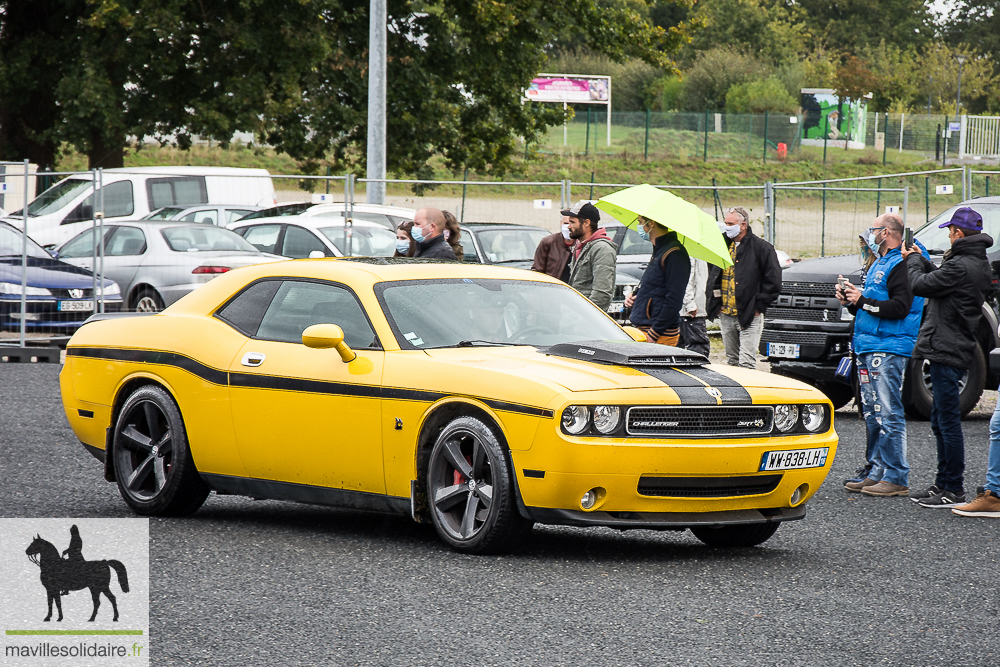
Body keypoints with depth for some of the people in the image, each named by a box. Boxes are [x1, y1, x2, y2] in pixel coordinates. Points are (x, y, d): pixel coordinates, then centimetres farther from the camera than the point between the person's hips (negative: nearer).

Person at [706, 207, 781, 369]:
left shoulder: (761, 248, -5)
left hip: (749, 317, -6)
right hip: (725, 316, 6)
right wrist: (715, 303, 12)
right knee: (732, 360, 13)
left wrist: (759, 306, -10)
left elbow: (773, 282, -6)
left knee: (746, 363, -12)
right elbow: (713, 277, 25)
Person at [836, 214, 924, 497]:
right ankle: (877, 472, 16)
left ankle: (896, 477, -10)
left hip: (889, 350, -11)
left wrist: (863, 301, -16)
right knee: (872, 415, 11)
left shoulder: (901, 265, -10)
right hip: (868, 348, 11)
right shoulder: (879, 264, 22)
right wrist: (851, 301, 10)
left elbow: (899, 307, -22)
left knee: (889, 415, -11)